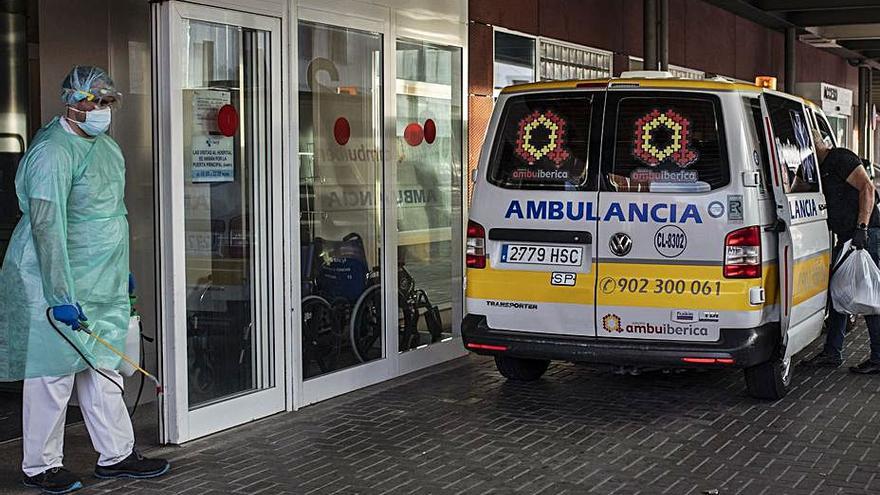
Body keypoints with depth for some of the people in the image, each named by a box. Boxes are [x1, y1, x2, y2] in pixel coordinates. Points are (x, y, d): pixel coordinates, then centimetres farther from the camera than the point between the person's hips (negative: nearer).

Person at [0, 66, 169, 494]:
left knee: (103, 368, 12)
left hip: (103, 283, 9)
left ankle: (116, 454, 20)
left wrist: (123, 271, 25)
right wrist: (62, 296, -24)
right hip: (57, 284, -8)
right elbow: (47, 227, -22)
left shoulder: (108, 147, 13)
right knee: (54, 371, 0)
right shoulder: (52, 152, -17)